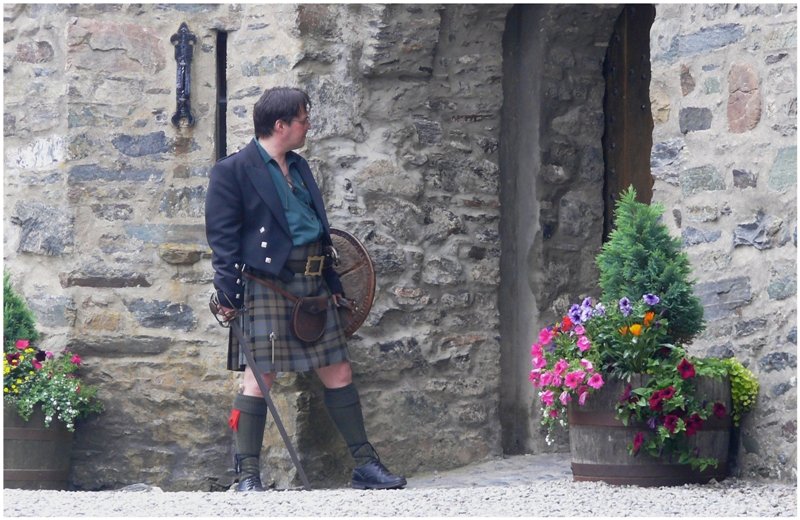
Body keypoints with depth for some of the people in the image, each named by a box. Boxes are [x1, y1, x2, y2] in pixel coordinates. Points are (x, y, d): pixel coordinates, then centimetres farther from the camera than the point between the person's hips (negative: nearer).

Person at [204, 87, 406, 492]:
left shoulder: (299, 167, 19)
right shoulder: (232, 171, -4)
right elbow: (222, 238, -8)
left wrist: (332, 283, 21)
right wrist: (228, 293, -15)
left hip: (311, 287, 7)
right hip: (266, 287, -7)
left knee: (338, 374, 6)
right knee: (260, 378, -6)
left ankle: (365, 465, 11)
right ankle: (247, 476, 0)